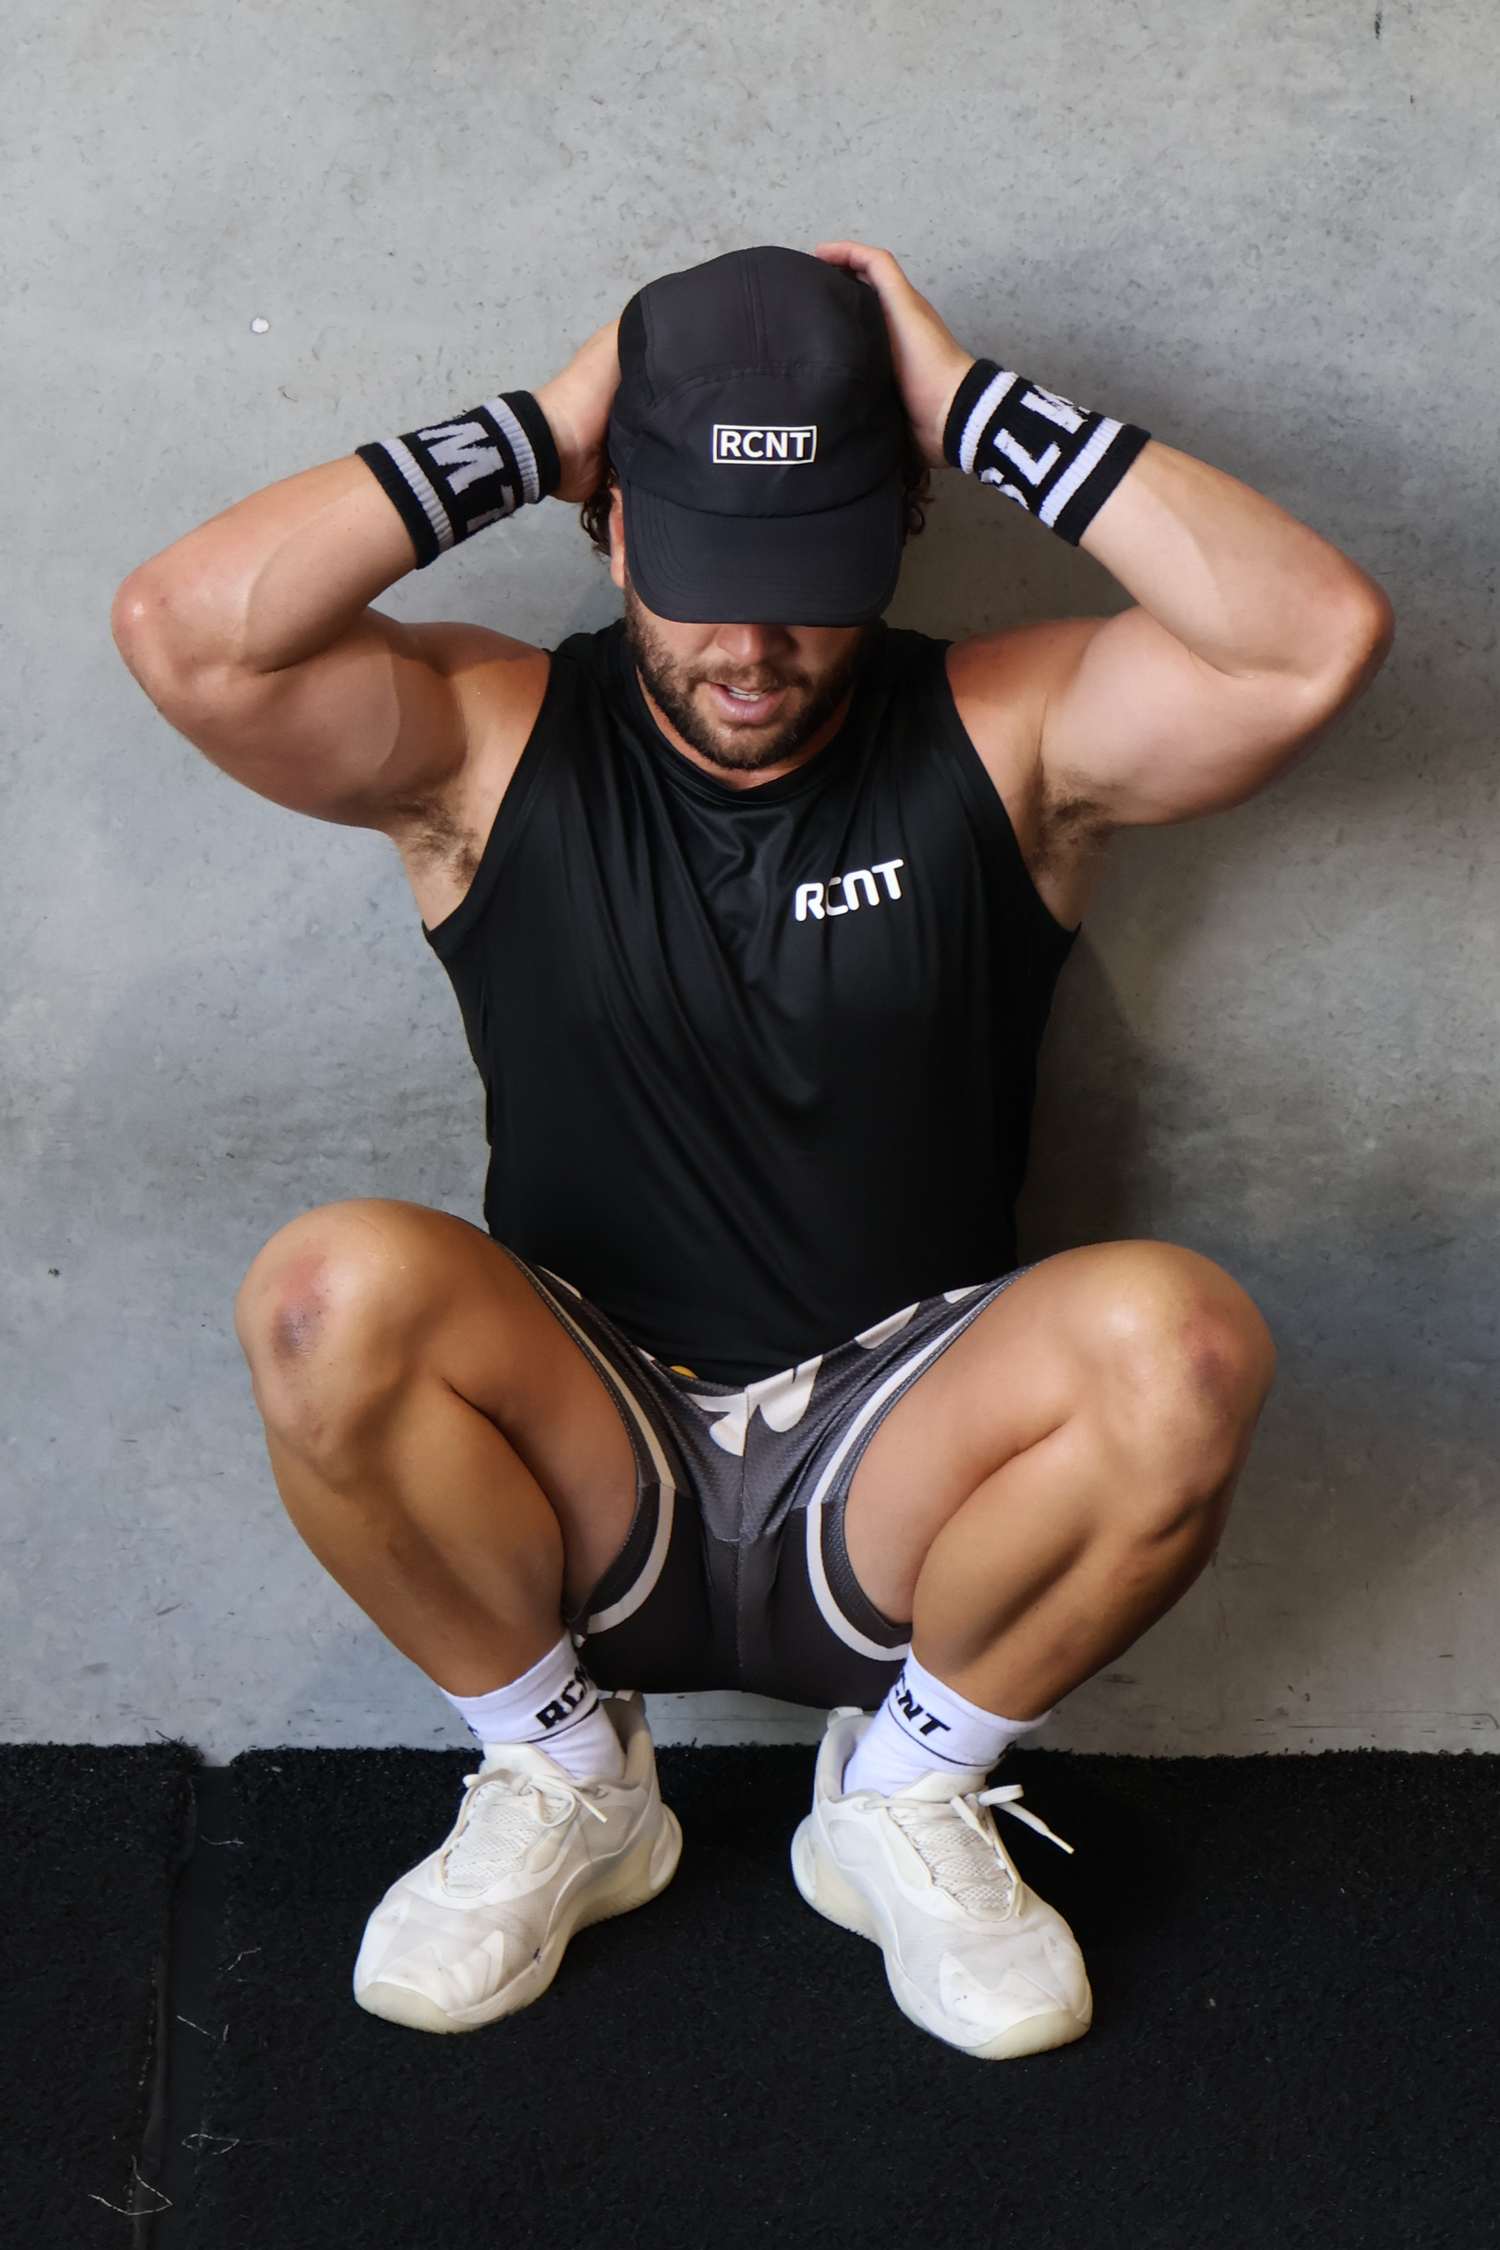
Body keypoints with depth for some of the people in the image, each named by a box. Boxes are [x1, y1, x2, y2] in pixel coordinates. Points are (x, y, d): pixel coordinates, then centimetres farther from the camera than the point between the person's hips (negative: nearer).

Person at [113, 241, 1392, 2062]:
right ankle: (558, 1780, -1)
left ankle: (908, 1789, 0)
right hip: (577, 1485, 0)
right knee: (334, 1294, -30)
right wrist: (529, 430, -11)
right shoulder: (492, 743, -1)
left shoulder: (1004, 738, 0)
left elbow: (1319, 638, -18)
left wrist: (985, 411, -12)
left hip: (893, 1496, 0)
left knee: (1177, 1342, -30)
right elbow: (187, 631, -19)